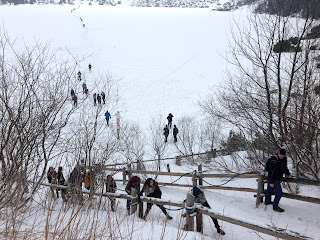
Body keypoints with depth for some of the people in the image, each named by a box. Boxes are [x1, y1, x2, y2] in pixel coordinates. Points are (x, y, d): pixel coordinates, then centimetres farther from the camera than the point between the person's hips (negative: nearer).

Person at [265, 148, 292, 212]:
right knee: (279, 192, -9)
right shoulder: (274, 161, -26)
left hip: (278, 178, 9)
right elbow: (271, 171, -24)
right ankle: (275, 206, 1)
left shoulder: (284, 159, 2)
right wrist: (271, 182, -24)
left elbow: (285, 167, 21)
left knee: (269, 190, 24)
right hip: (274, 179, -9)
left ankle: (267, 201, 41)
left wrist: (288, 174, 7)